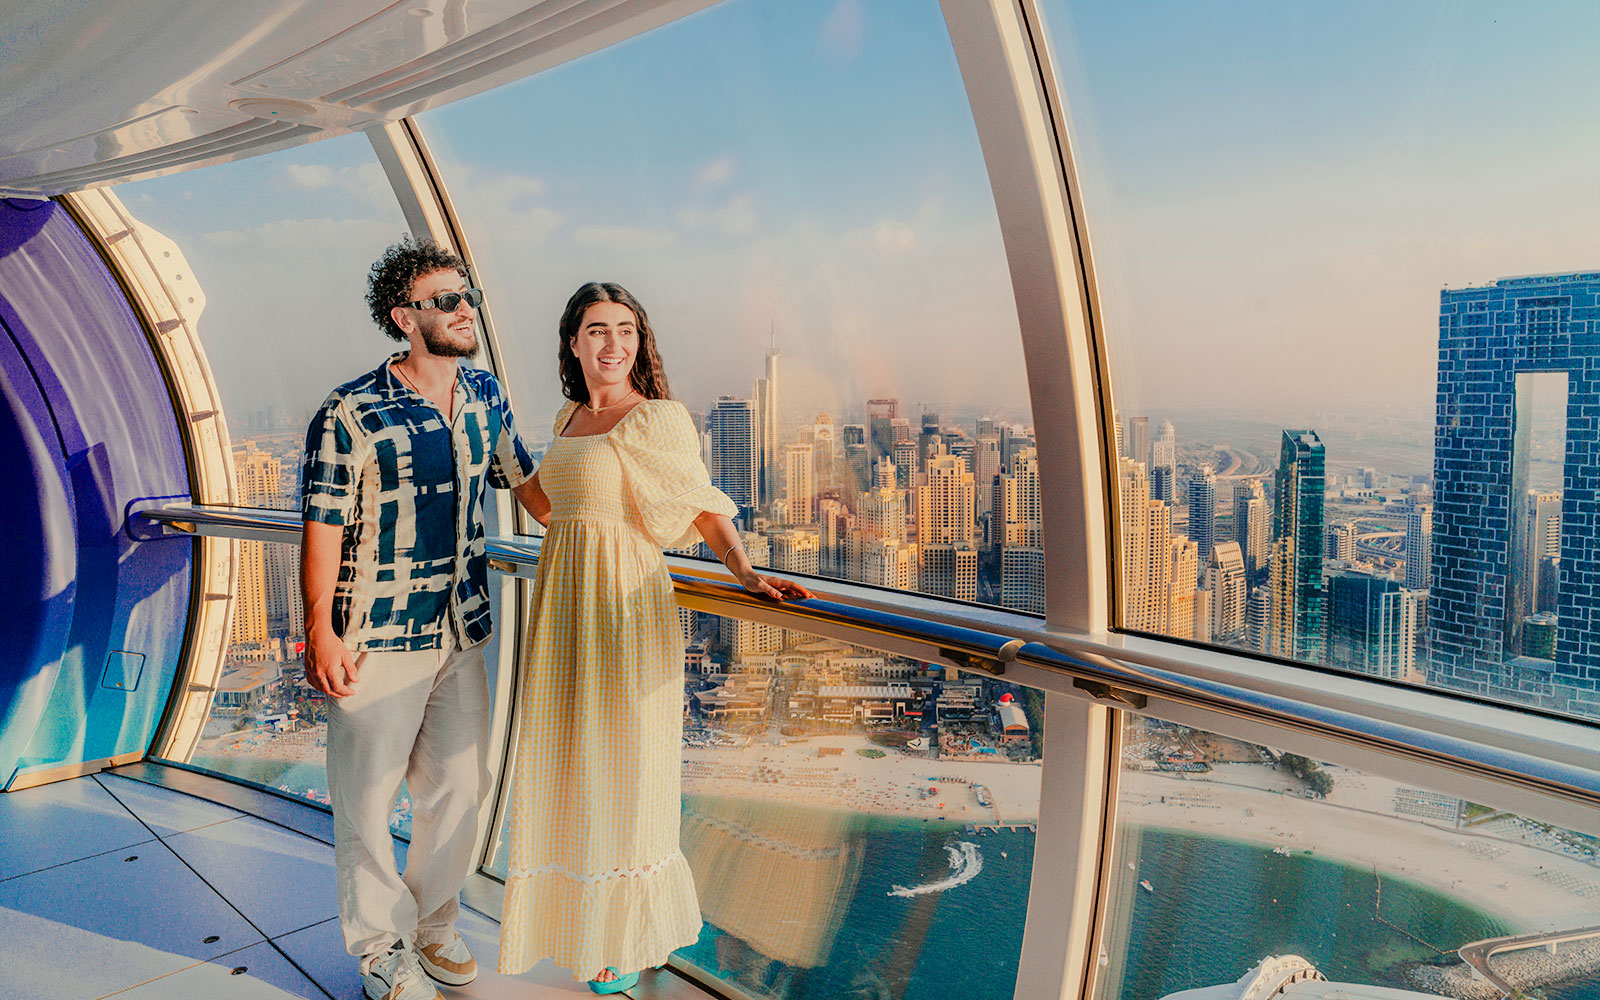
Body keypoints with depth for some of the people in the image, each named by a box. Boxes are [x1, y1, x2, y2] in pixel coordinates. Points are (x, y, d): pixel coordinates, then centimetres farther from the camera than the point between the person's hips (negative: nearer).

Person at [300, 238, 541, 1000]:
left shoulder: (484, 395, 4)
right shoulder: (350, 414, -14)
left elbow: (523, 479, 16)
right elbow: (323, 527, -12)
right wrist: (320, 632, -14)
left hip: (462, 631, 6)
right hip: (377, 640, -5)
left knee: (461, 786, 15)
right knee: (368, 799, 8)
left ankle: (433, 923, 37)